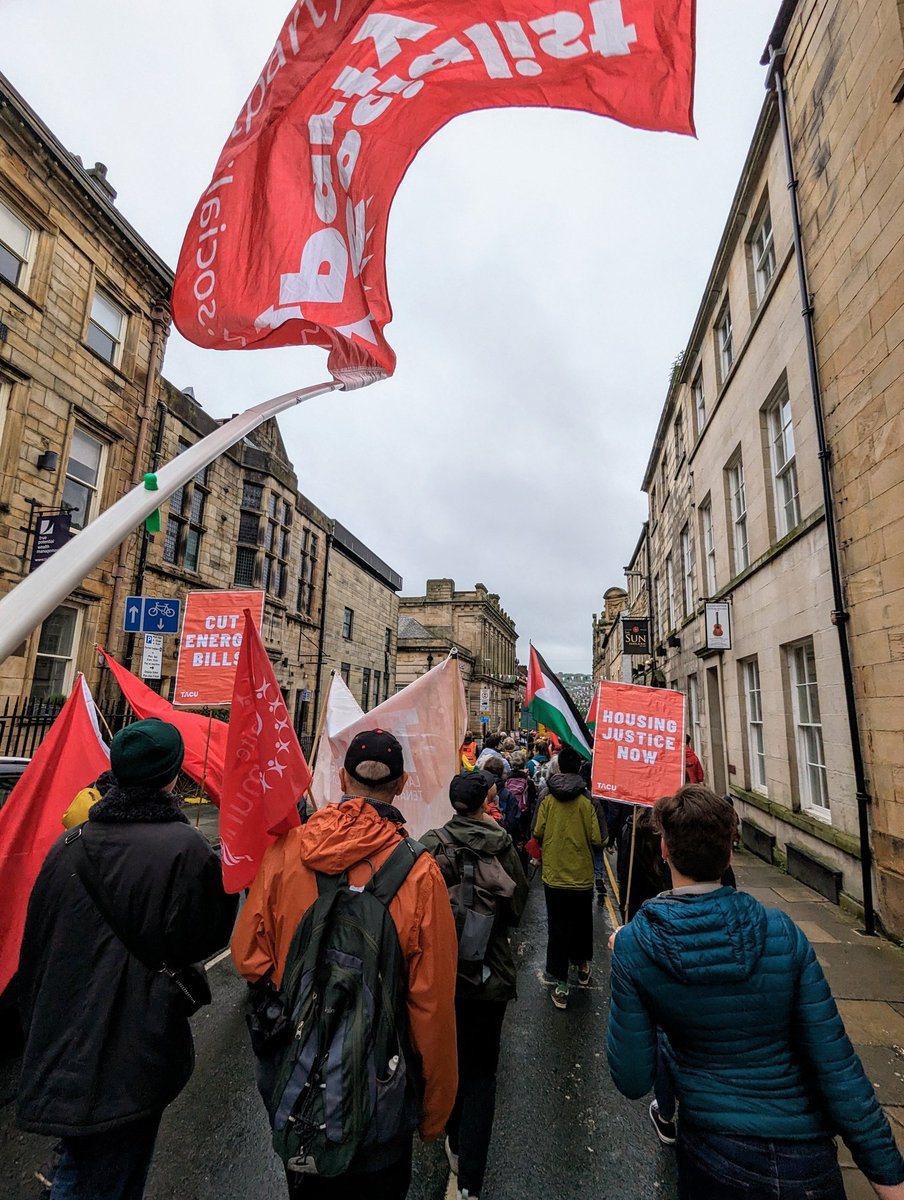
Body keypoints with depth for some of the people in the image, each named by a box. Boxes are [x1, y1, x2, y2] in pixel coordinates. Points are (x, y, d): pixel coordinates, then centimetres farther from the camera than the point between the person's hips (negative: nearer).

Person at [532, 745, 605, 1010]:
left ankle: (561, 985, 12)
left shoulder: (547, 799, -11)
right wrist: (597, 843, 8)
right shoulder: (588, 800, -16)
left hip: (554, 875, 0)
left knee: (557, 927, 11)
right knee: (582, 923, 23)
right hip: (582, 876, 0)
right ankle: (582, 967, 42)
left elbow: (537, 833, -7)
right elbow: (598, 840, -15)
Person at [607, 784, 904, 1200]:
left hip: (714, 1155, 0)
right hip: (807, 1165, 0)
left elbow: (633, 1081, -12)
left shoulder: (633, 945, -20)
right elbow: (837, 1070, -14)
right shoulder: (781, 932, -17)